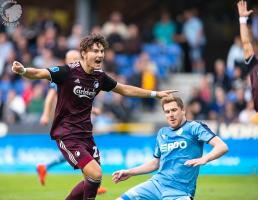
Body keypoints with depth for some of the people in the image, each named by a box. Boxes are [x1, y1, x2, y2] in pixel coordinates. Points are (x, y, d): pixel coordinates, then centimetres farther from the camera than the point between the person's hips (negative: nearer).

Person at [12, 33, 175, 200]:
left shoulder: (100, 76, 4)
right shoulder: (68, 71, -16)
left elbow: (125, 89, 18)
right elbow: (39, 73, -27)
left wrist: (156, 94, 21)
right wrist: (23, 70, -49)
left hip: (86, 134, 8)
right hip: (67, 134, -8)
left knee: (92, 180, 12)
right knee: (96, 174, -20)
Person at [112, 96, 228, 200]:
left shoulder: (194, 128, -2)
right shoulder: (162, 133, 16)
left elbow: (222, 147, -14)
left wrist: (203, 159, -32)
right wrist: (130, 172, 20)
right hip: (156, 183, 6)